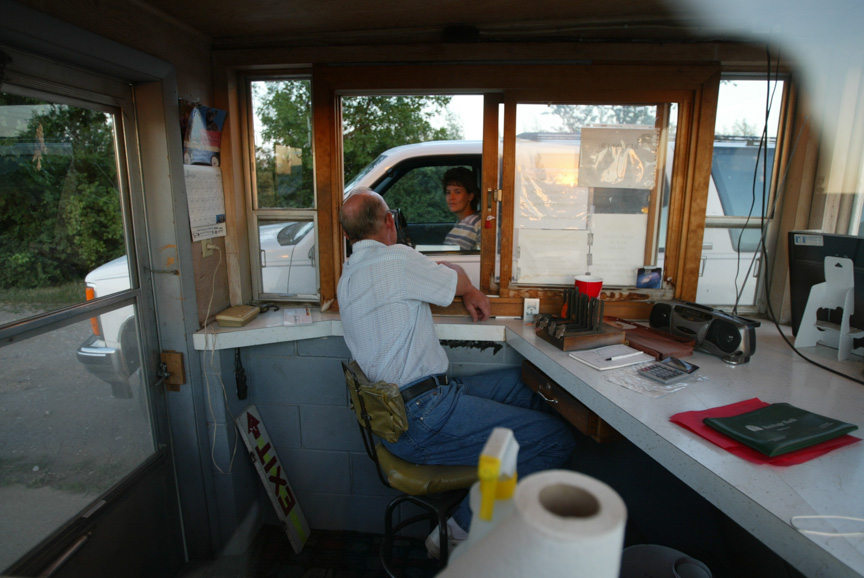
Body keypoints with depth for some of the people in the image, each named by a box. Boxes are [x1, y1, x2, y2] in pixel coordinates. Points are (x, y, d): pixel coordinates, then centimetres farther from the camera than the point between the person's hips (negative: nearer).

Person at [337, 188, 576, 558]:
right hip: (422, 419, -10)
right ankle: (463, 529, 3)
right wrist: (472, 292, 24)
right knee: (557, 437, -10)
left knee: (523, 382, 17)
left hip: (393, 407, 10)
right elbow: (456, 281, 3)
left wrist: (467, 296, 22)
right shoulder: (396, 259, -13)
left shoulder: (347, 277, 15)